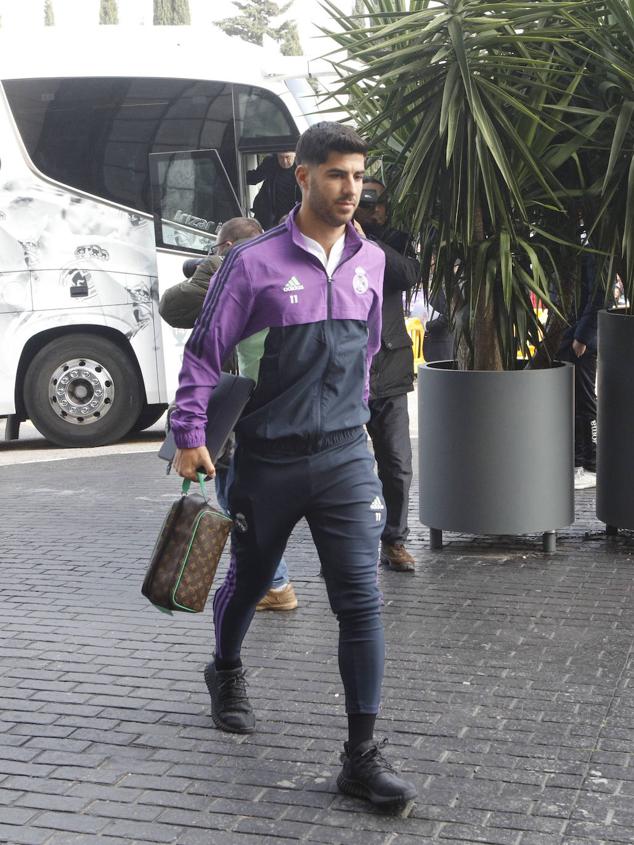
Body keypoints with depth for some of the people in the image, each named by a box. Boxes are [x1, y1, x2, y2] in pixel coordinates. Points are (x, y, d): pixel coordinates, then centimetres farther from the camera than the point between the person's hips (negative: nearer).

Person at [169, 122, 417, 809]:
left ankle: (362, 754, -1)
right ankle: (226, 673, 50)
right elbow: (204, 352, -6)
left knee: (361, 599, -7)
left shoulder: (369, 261, 4)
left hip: (345, 457, 3)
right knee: (248, 581, 18)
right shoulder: (255, 262, -10)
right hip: (267, 461, -2)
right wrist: (190, 437, -11)